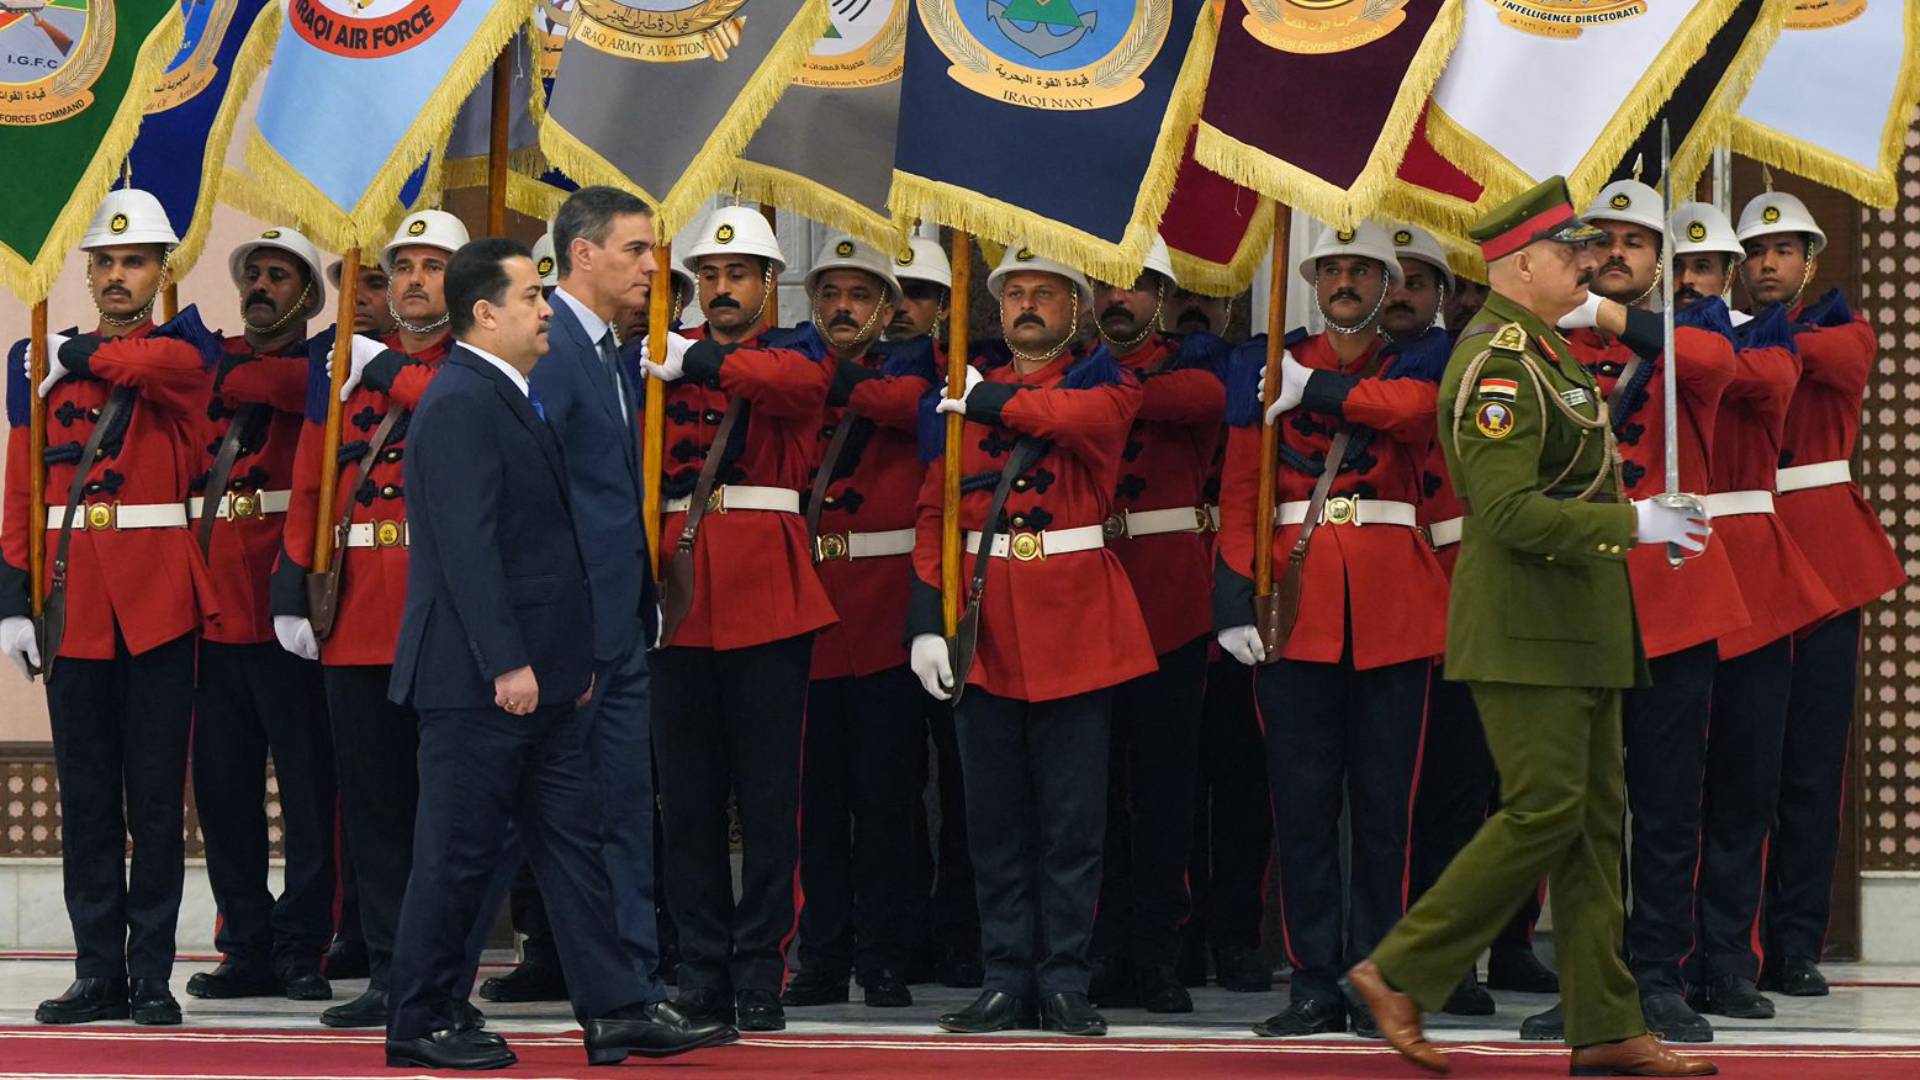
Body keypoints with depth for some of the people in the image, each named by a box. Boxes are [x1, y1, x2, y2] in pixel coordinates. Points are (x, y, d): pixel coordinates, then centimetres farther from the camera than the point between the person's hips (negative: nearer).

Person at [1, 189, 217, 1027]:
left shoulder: (187, 352, 2)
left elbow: (155, 364, -24)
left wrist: (80, 355, -8)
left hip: (160, 603, -2)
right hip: (74, 604, 2)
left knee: (156, 797, 1)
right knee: (87, 799, 5)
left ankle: (151, 974, 6)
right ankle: (97, 973, 11)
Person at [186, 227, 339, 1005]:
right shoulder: (210, 367, 16)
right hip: (215, 608, 5)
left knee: (307, 786, -2)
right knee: (222, 786, 6)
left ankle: (301, 948, 5)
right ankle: (247, 948, 14)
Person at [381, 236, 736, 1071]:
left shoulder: (514, 400, 17)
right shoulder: (459, 405, -15)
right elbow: (467, 546, -21)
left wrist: (575, 657, 19)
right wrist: (505, 664, -23)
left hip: (541, 677, 10)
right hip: (478, 682, -10)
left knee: (573, 842, 9)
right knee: (460, 851, -1)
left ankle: (617, 1009, 11)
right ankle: (420, 1024, 8)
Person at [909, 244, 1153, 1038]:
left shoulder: (1104, 383, 4)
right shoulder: (963, 397, 11)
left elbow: (1088, 415, -22)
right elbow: (934, 513, 5)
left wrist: (990, 402, -13)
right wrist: (927, 621, -4)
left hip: (1075, 621, -2)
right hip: (984, 623, 3)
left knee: (1072, 814, 0)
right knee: (994, 816, 5)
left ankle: (1063, 982, 5)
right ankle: (1007, 979, 10)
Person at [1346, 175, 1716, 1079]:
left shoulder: (1540, 348, 14)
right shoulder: (1498, 367, -17)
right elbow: (1510, 513, -26)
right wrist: (1632, 522, -23)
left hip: (1576, 629, 10)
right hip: (1527, 629, -10)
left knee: (1595, 818, 8)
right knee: (1543, 813, -11)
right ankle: (1399, 973, -1)